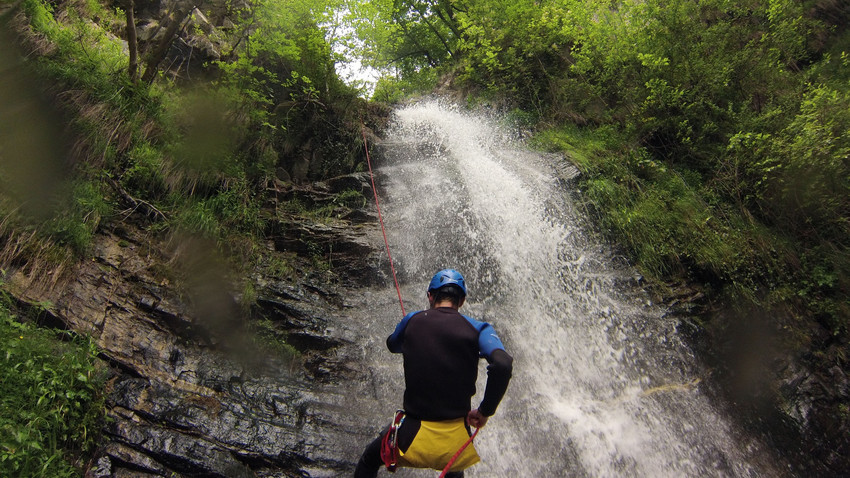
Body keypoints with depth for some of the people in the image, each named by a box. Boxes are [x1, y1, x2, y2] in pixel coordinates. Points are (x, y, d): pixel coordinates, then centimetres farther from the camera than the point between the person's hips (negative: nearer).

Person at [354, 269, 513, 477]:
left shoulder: (412, 320, -1)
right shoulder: (477, 329, -6)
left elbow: (392, 345, 20)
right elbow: (502, 365, -24)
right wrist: (485, 411, -10)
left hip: (413, 436, 0)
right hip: (456, 440, 1)